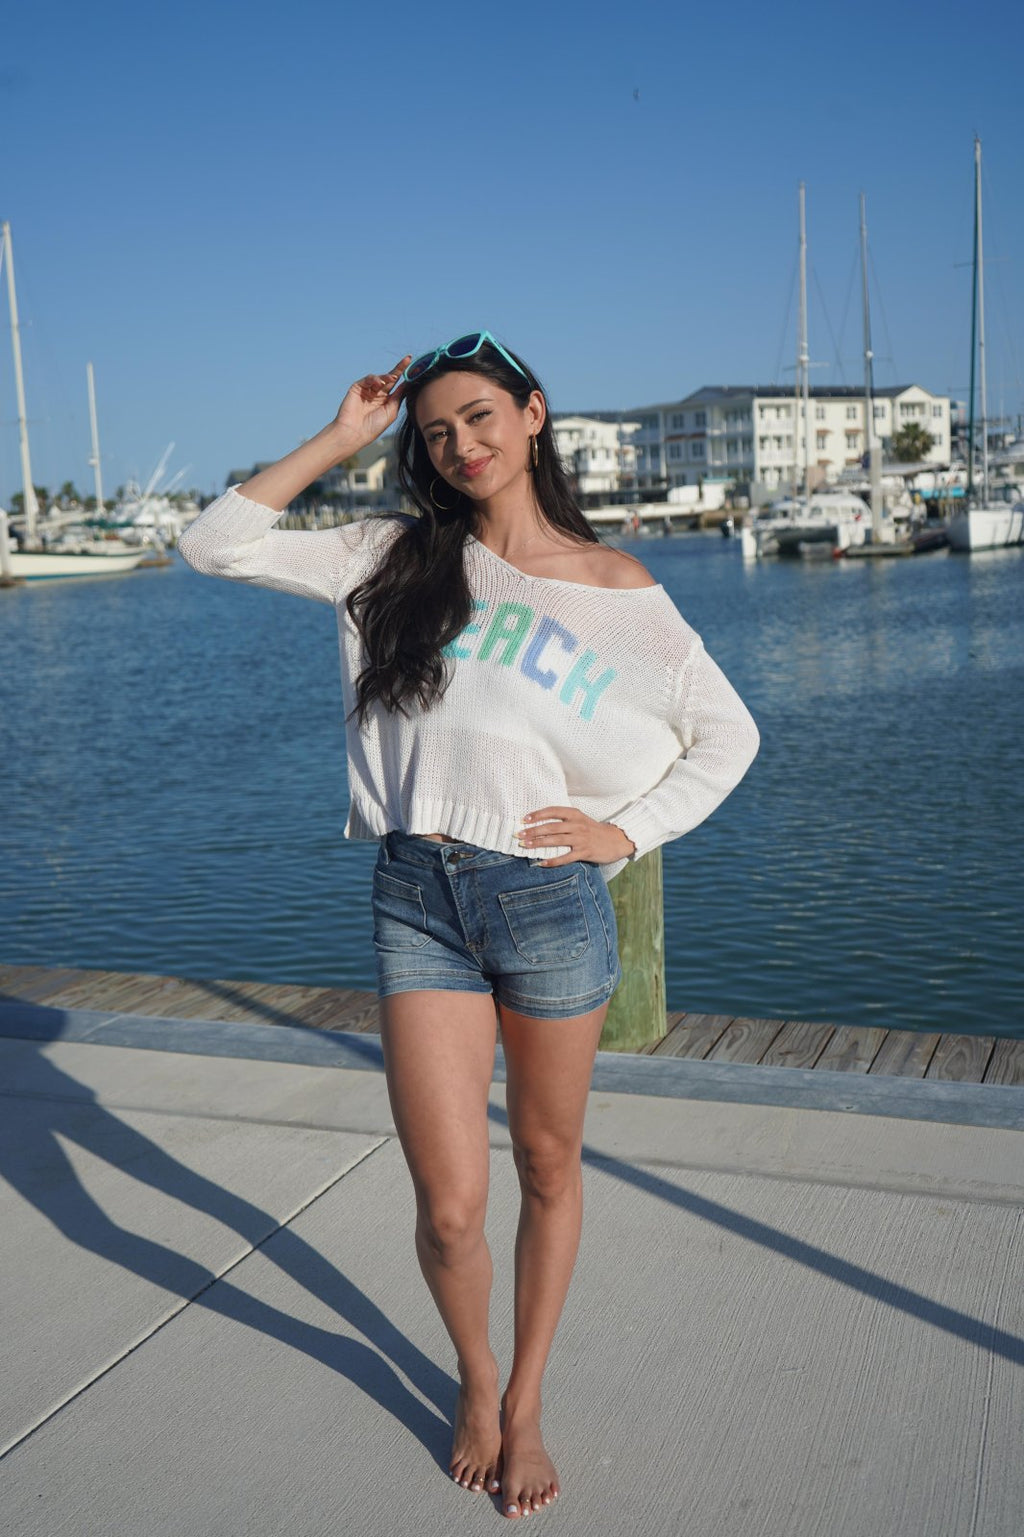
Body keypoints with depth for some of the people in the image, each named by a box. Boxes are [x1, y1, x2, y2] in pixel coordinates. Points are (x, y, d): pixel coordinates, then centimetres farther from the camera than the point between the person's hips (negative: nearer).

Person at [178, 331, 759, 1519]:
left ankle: (525, 1401, 39)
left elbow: (728, 733, 8)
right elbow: (217, 544, 3)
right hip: (417, 897, 1)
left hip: (550, 898, 0)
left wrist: (626, 832, -3)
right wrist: (340, 439, 1)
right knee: (449, 1207, 1)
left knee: (548, 1167, 15)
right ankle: (474, 1377, 34)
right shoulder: (397, 559, 6)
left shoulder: (616, 588, 1)